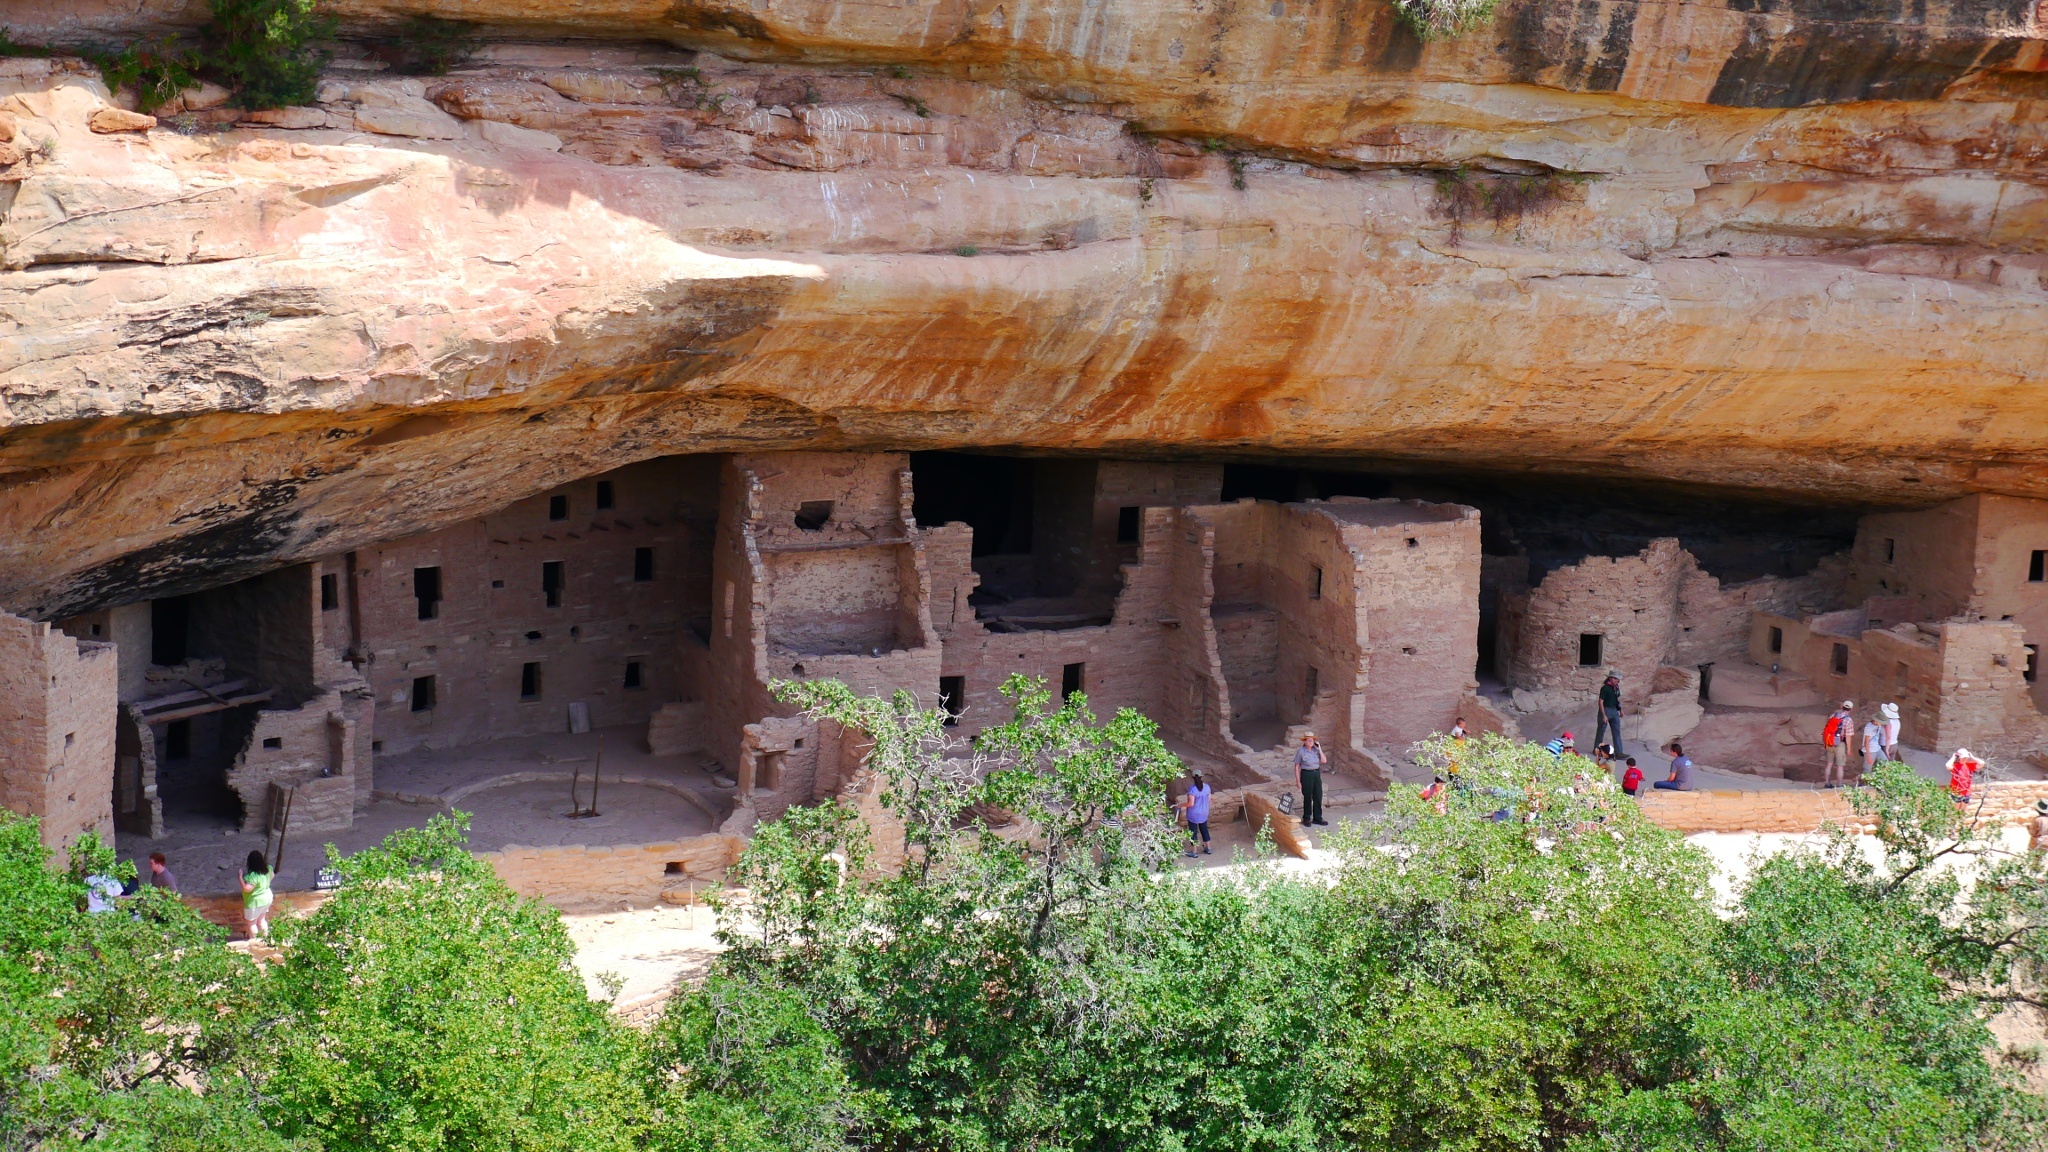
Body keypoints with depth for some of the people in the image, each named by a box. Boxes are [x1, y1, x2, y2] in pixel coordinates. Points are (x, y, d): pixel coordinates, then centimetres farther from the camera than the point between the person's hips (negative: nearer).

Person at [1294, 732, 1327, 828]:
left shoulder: (1315, 750, 4)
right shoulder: (1301, 751, -8)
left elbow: (1324, 761, -2)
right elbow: (1297, 767, -7)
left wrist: (1319, 750, -10)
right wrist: (1298, 781, -10)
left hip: (1317, 774, 4)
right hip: (1306, 774, -4)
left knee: (1318, 797, 7)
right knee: (1307, 798, 4)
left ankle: (1317, 818, 19)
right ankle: (1306, 819, 17)